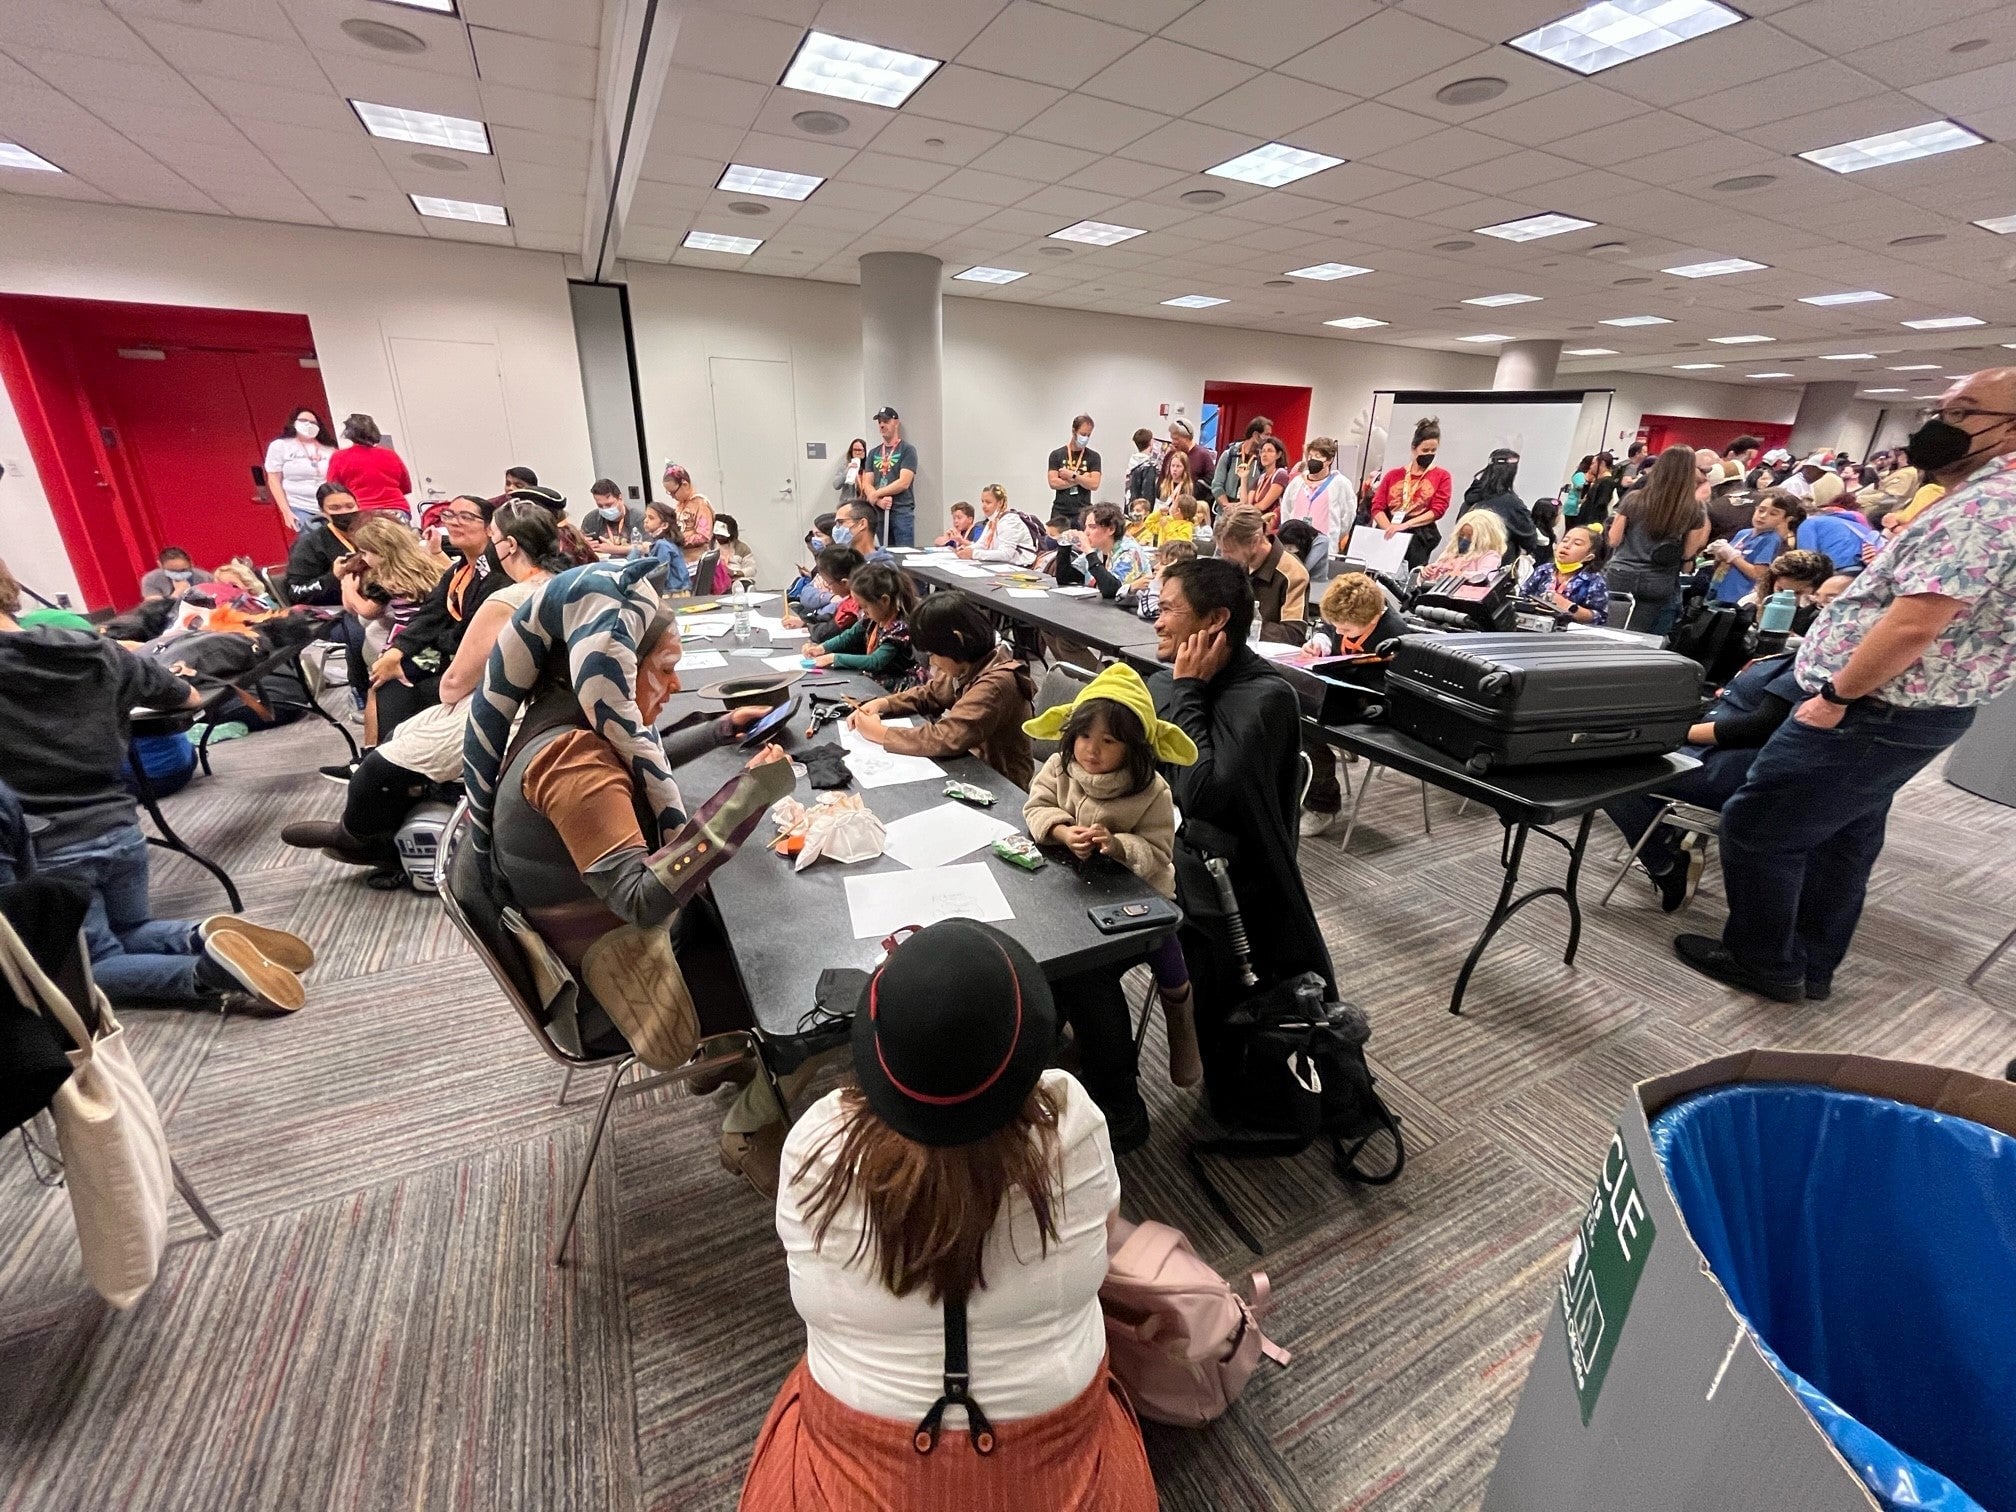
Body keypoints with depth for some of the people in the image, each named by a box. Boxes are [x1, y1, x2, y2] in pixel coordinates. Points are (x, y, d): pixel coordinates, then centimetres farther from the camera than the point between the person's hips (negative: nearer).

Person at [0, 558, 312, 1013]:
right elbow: (191, 698, 16)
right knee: (131, 931, 26)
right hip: (120, 829, 5)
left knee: (95, 965, 10)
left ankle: (206, 972, -20)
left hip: (49, 852, -5)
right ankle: (206, 936, -6)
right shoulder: (97, 652, 3)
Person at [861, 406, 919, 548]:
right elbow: (866, 485, 9)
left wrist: (876, 495, -5)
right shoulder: (873, 453, 16)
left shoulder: (907, 450, 1)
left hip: (902, 512, -5)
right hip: (879, 512, 5)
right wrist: (880, 501, -11)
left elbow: (903, 483, -11)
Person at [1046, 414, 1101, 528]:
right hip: (1060, 512, 0)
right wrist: (1081, 479, -5)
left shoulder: (1093, 457, 7)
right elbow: (1053, 483, -5)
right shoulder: (1057, 455, 6)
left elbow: (1094, 484, -4)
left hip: (1083, 513, 0)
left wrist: (1072, 475, -9)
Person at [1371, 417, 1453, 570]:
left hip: (1420, 537, -2)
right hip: (1388, 535, 2)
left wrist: (1405, 525, -15)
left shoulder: (1441, 476, 10)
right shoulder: (1393, 474, 16)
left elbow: (1437, 509, -2)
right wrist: (1390, 529, -12)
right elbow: (1377, 507, 6)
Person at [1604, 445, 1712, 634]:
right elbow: (1688, 554, 3)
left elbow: (1613, 540, -1)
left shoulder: (1634, 500, -4)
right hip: (1658, 587, 0)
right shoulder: (1694, 510, -4)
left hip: (1620, 579, 0)